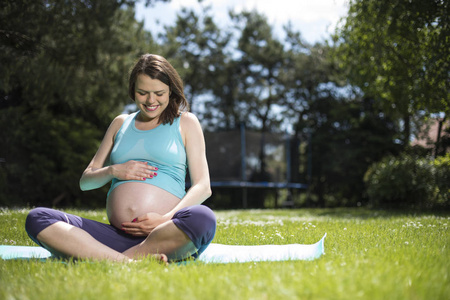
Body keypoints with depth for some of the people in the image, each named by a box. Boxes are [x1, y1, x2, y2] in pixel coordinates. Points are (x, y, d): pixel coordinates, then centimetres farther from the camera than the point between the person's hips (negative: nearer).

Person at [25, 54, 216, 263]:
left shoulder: (186, 122, 15)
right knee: (36, 218, -18)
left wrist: (166, 219, -13)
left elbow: (203, 186, 5)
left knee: (203, 218, -38)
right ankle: (123, 262, -35)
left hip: (165, 238, -3)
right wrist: (113, 171, 1)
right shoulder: (120, 123, 24)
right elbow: (85, 181, 24)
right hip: (116, 236, 4)